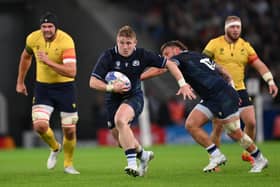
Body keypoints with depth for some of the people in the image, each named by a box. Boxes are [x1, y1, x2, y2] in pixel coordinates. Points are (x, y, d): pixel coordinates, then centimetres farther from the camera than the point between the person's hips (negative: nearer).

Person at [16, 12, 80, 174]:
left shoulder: (66, 41, -22)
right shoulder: (33, 38, -8)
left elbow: (71, 72, -31)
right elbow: (26, 57, 15)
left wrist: (48, 61, -36)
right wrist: (20, 82, 19)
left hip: (65, 87, -3)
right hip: (43, 87, 3)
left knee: (69, 131, 2)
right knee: (40, 126, -15)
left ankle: (68, 164, 29)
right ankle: (55, 148, 19)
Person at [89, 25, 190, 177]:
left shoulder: (142, 55, -13)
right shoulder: (108, 56, -16)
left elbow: (168, 64, -3)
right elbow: (93, 82, -17)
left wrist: (182, 84, -11)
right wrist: (111, 87, -33)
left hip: (134, 96, -3)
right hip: (113, 99, 3)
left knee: (120, 120, -34)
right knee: (120, 140, 8)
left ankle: (132, 163, -32)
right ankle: (143, 155, 39)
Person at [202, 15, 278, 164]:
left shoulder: (245, 46, 6)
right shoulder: (215, 43, -4)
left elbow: (259, 65, 4)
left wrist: (270, 81, -8)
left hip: (239, 90, 3)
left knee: (251, 122, -5)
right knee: (218, 128, -6)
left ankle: (247, 153, 18)